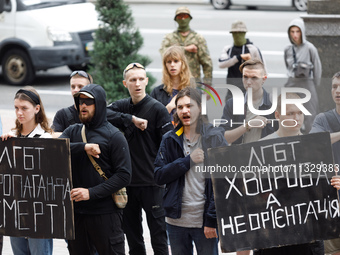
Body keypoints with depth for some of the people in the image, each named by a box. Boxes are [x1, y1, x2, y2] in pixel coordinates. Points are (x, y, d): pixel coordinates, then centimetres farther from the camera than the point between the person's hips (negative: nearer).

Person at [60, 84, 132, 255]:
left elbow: (124, 175, -10)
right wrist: (83, 147, -21)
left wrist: (91, 193, -17)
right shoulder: (72, 132, 12)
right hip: (75, 212, 5)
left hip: (105, 213, -5)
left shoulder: (114, 136, -3)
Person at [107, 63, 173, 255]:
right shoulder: (121, 107, 9)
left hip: (152, 183, -5)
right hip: (128, 181, 5)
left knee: (158, 233, 0)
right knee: (132, 234, 13)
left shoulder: (157, 109, -5)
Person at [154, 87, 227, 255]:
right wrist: (188, 160, -12)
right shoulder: (169, 140, 7)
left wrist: (212, 220, -12)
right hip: (177, 221, 3)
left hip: (204, 222, -3)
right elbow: (159, 176, 0)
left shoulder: (214, 138, -2)